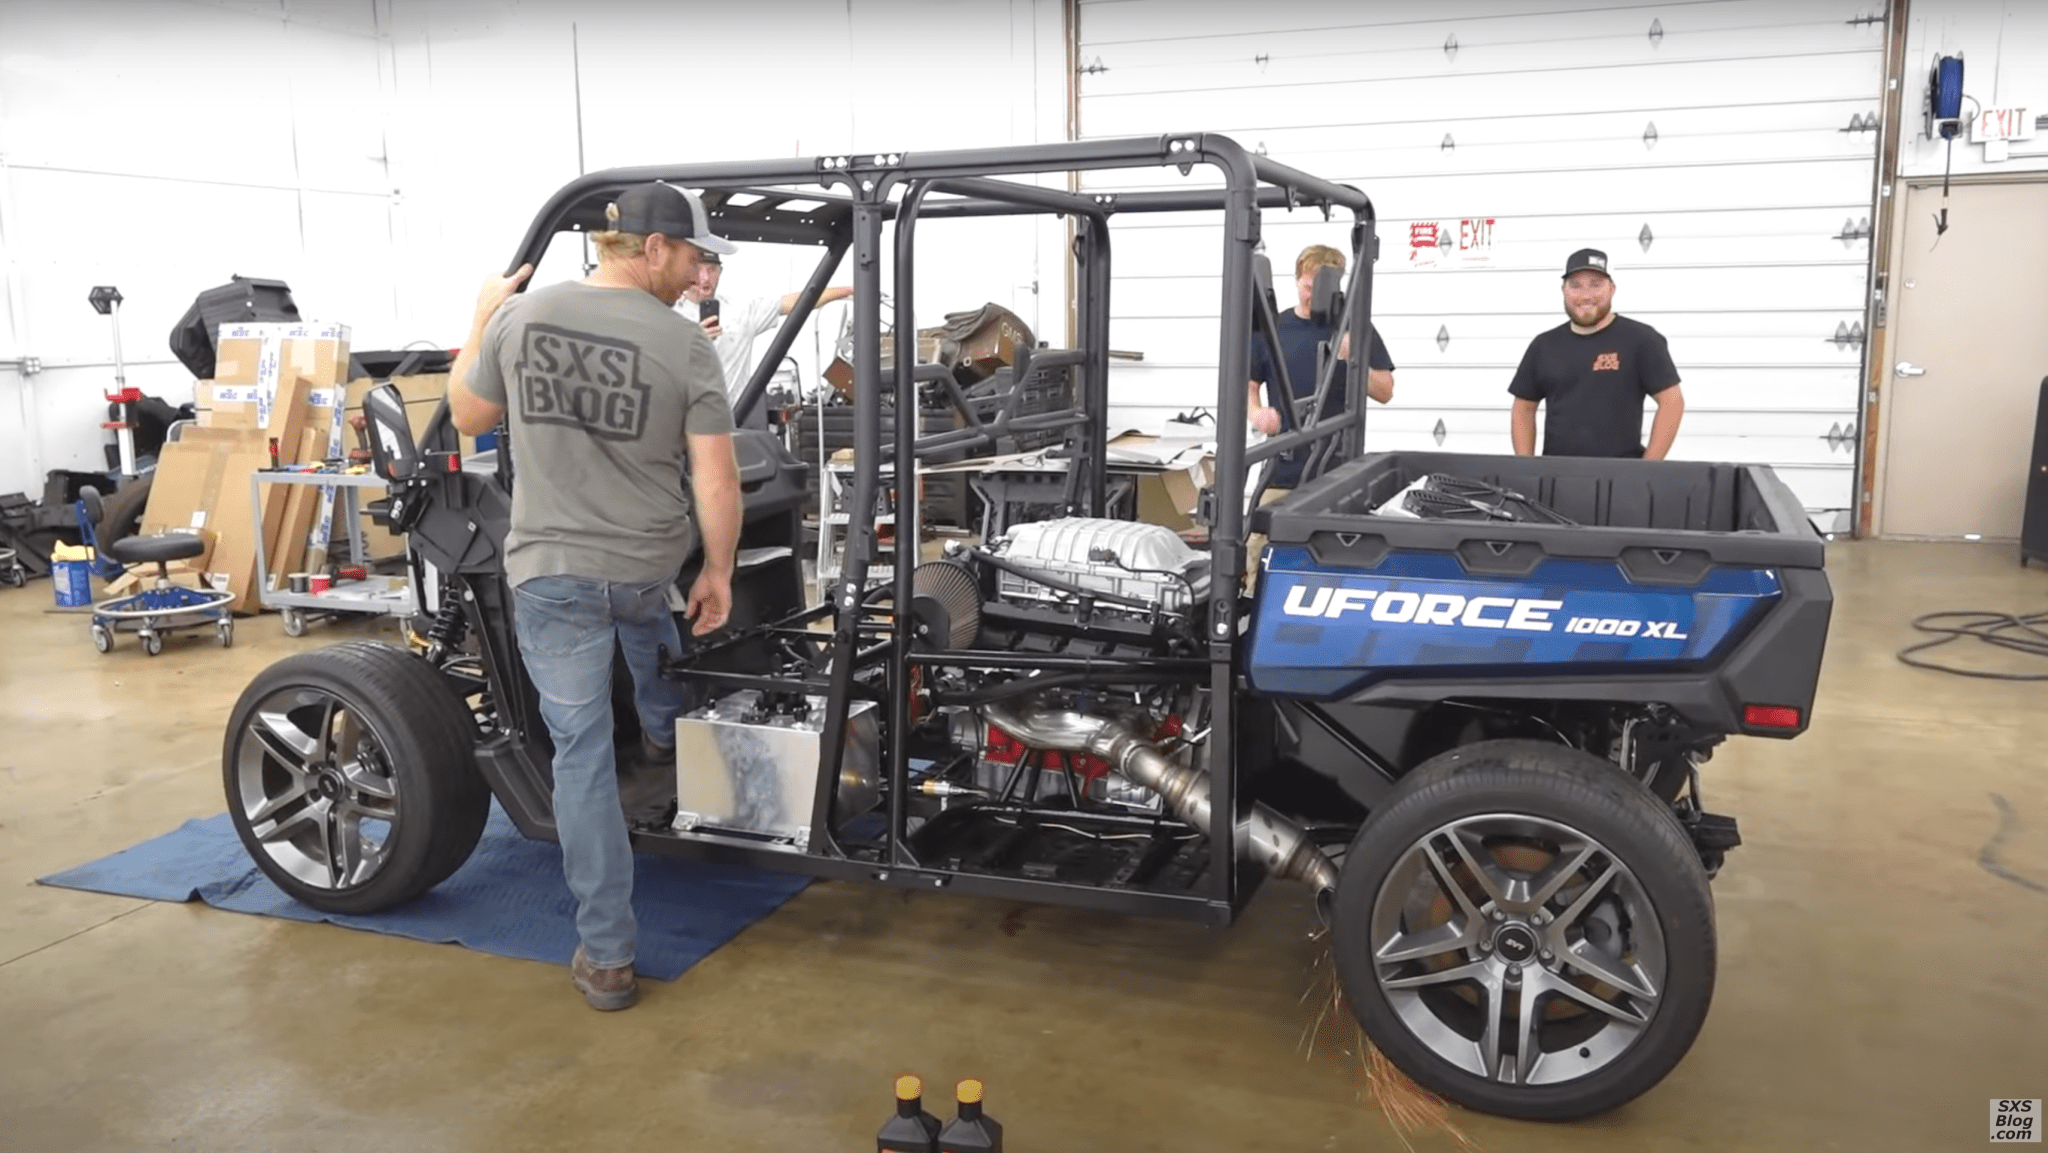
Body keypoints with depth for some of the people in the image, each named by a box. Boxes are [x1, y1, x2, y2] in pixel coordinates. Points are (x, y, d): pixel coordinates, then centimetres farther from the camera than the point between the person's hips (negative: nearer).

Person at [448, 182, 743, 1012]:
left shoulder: (520, 316, -5)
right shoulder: (685, 344, -12)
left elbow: (468, 417, 11)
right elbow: (715, 477, -12)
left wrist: (481, 319, 24)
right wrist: (718, 573, 2)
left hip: (550, 573, 0)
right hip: (651, 564, 0)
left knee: (582, 755, 5)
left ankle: (606, 957, 8)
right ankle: (664, 731, 60)